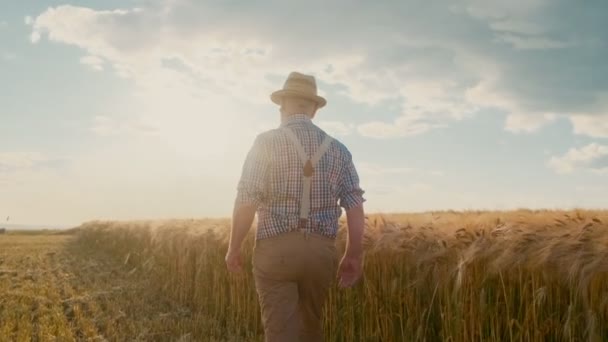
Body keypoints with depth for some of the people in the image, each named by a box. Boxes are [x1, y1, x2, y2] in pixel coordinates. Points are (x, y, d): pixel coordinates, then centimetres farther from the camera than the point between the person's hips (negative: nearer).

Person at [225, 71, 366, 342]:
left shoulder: (266, 143, -4)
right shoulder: (337, 149, 7)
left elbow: (246, 201, -8)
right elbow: (355, 205, 3)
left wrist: (233, 248, 3)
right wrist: (353, 256, 10)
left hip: (276, 248, -4)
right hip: (320, 250, 4)